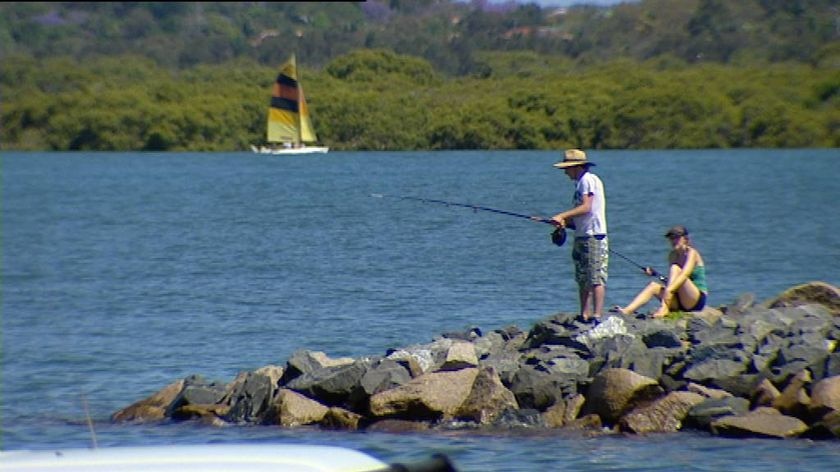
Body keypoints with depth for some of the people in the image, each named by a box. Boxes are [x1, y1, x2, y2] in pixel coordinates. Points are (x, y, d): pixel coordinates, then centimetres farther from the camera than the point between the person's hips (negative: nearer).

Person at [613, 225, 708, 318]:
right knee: (654, 285, -14)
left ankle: (664, 308, -37)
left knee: (675, 268, -24)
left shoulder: (691, 253, -8)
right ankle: (627, 310, -33)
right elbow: (672, 279, 9)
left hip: (698, 300, -6)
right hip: (680, 302, 6)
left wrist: (669, 290, -40)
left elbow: (685, 275, -25)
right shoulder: (672, 255, 13)